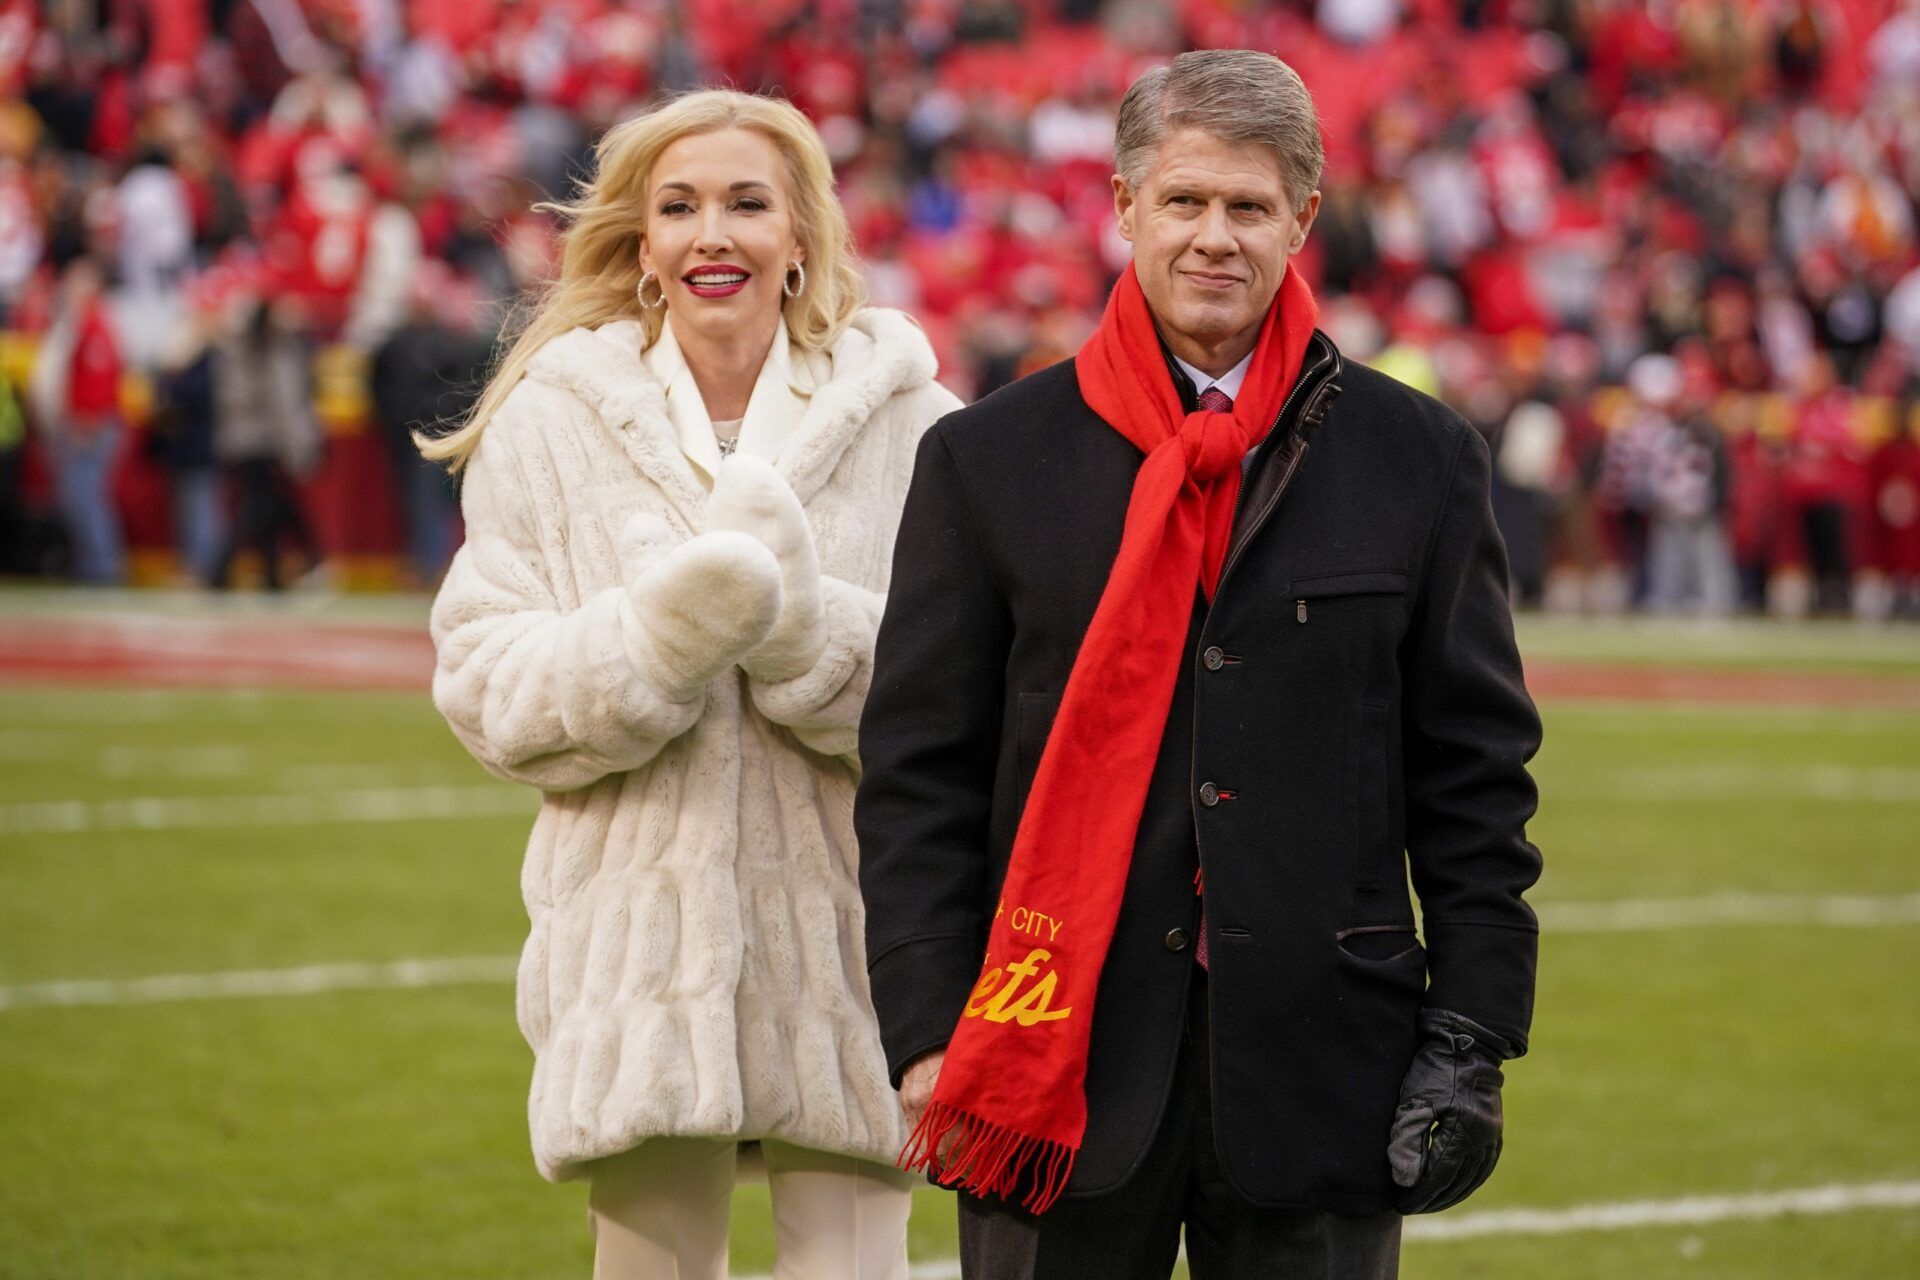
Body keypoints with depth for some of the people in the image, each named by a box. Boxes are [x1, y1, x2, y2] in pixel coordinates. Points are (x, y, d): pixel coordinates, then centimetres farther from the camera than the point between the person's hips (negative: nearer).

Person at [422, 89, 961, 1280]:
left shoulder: (904, 416, 2)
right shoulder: (550, 422, 6)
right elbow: (486, 688, 0)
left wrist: (807, 626, -20)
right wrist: (659, 638, -17)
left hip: (848, 939, -1)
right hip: (644, 944, 1)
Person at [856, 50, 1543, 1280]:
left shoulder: (1420, 461, 6)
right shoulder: (987, 461, 5)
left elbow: (1477, 777, 7)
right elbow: (917, 777, 4)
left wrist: (1471, 1037, 0)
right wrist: (927, 1030, -5)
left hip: (1320, 1076, 0)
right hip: (1060, 1063, 0)